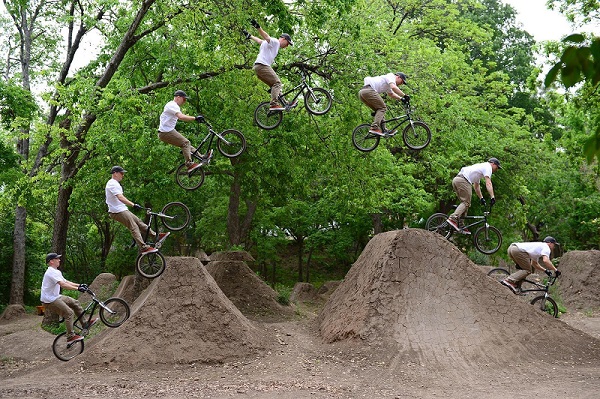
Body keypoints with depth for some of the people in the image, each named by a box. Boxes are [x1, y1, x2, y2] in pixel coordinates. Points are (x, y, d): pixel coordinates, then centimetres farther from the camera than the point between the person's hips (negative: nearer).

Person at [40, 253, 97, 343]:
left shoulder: (56, 272, 14)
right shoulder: (51, 272, -21)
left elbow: (66, 282, 16)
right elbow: (63, 285, -31)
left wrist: (79, 285, 6)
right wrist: (78, 288, -35)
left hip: (55, 297, 11)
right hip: (49, 300, -11)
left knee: (75, 303, 9)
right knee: (69, 313, -17)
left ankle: (86, 324, 13)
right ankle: (71, 336, -12)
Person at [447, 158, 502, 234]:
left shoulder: (480, 167, 34)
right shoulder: (487, 167, 5)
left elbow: (476, 186, 38)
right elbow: (488, 183, -10)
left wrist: (481, 198, 38)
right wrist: (492, 197, -16)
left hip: (456, 180, 10)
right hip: (463, 180, -10)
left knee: (465, 202, 12)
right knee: (466, 202, -10)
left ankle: (460, 226, 8)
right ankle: (453, 219, -27)